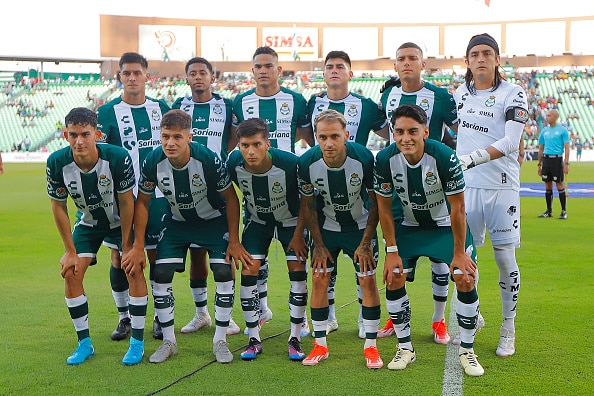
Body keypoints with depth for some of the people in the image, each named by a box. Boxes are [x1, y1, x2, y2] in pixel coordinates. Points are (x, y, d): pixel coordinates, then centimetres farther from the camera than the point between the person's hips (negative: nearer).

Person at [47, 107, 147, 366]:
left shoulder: (118, 158, -32)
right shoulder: (57, 163, -24)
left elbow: (126, 202, -19)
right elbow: (58, 206, -10)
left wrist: (127, 245, -14)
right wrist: (70, 250, -8)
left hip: (121, 221, -2)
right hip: (88, 223, 3)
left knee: (134, 269, -17)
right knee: (71, 272, -9)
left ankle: (137, 342, -3)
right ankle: (84, 343, 6)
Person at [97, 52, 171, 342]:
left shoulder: (161, 108, 8)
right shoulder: (107, 112, -1)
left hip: (157, 195, 2)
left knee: (157, 255, 5)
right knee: (119, 257, 3)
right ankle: (124, 317, 19)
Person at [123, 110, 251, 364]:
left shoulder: (208, 160, -30)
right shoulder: (153, 162, -23)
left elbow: (231, 198, -16)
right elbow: (142, 202, -7)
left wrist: (234, 241, -15)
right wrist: (138, 246, -8)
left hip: (214, 221, -2)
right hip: (177, 223, 2)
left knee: (224, 272, -16)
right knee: (161, 273, -9)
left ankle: (220, 341, 1)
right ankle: (168, 341, 7)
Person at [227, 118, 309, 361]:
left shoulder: (289, 163, -32)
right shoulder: (234, 164, -25)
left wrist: (298, 235, -13)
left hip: (290, 220, -2)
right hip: (256, 221, 2)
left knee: (298, 271, -11)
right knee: (248, 270, -9)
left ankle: (295, 339, 3)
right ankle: (254, 339, 4)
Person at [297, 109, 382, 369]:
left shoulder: (364, 158, -27)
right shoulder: (307, 163, -22)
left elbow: (376, 203, -13)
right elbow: (307, 206, -5)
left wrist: (366, 242, -13)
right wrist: (318, 244, -5)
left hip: (360, 227, -1)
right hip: (325, 228, 1)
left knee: (368, 280, -7)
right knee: (319, 279, -4)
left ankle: (370, 346, 6)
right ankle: (320, 345, 10)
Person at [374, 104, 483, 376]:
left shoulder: (444, 156, -29)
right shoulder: (385, 159, -21)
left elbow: (457, 207, -19)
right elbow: (384, 207, -8)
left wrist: (459, 252, -15)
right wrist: (392, 251, -8)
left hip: (446, 224, -2)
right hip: (410, 226, 2)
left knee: (465, 280, -15)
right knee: (393, 280, -9)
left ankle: (467, 351, 4)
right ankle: (405, 348, 9)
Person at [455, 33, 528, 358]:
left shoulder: (513, 95, -6)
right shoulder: (461, 93, 9)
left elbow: (510, 143, -18)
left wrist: (474, 158, -29)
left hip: (501, 186, -4)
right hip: (466, 185, 4)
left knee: (505, 258, -1)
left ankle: (508, 328, 13)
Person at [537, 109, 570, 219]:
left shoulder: (562, 130, -2)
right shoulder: (544, 130, 12)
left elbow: (567, 148, -5)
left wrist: (566, 163, -13)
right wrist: (539, 164, 14)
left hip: (557, 159, -5)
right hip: (546, 159, 5)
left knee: (559, 185, -3)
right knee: (548, 186, 8)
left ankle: (564, 211, 4)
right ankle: (549, 211, 15)